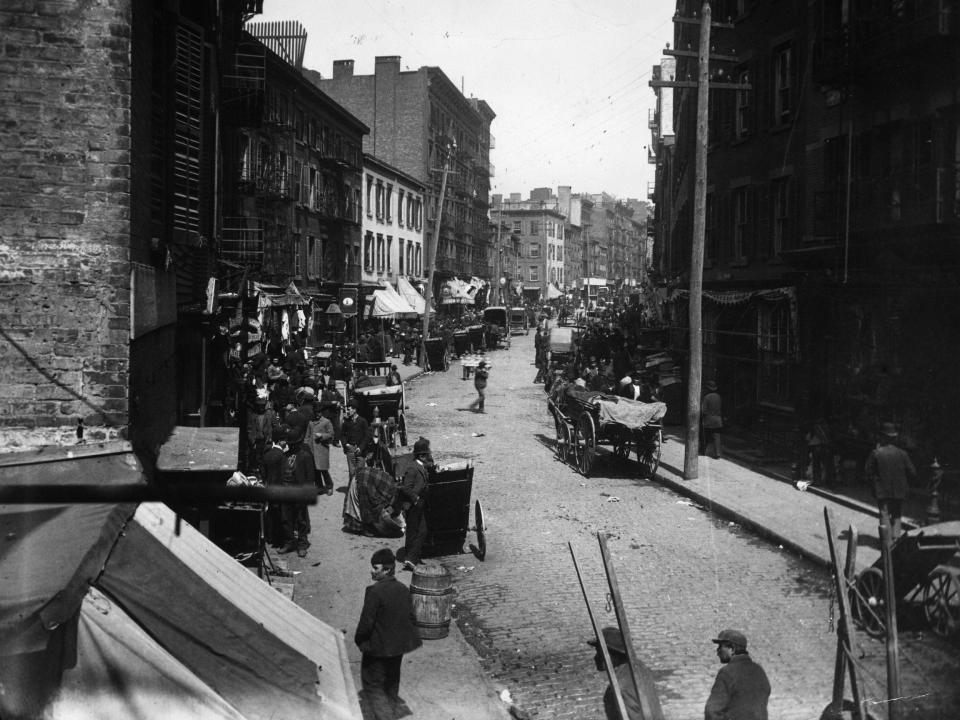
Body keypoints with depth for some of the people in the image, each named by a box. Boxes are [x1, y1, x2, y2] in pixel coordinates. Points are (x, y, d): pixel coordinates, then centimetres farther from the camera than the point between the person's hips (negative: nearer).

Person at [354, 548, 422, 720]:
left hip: (378, 648, -7)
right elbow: (411, 616, 7)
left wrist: (359, 639, -4)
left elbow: (366, 621, -20)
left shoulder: (374, 591, -22)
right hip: (399, 646, 7)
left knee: (372, 685, 5)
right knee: (392, 683, 23)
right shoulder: (403, 589, -1)